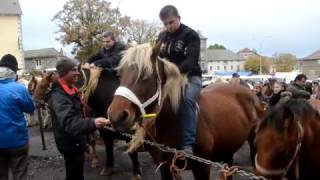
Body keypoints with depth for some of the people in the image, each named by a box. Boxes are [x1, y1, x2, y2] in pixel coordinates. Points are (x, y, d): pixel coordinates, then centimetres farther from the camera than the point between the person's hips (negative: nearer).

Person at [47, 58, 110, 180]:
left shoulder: (71, 90, 6)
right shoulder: (58, 96, -27)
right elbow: (68, 123, -42)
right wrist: (92, 123, -58)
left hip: (76, 142, 10)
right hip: (70, 144, -10)